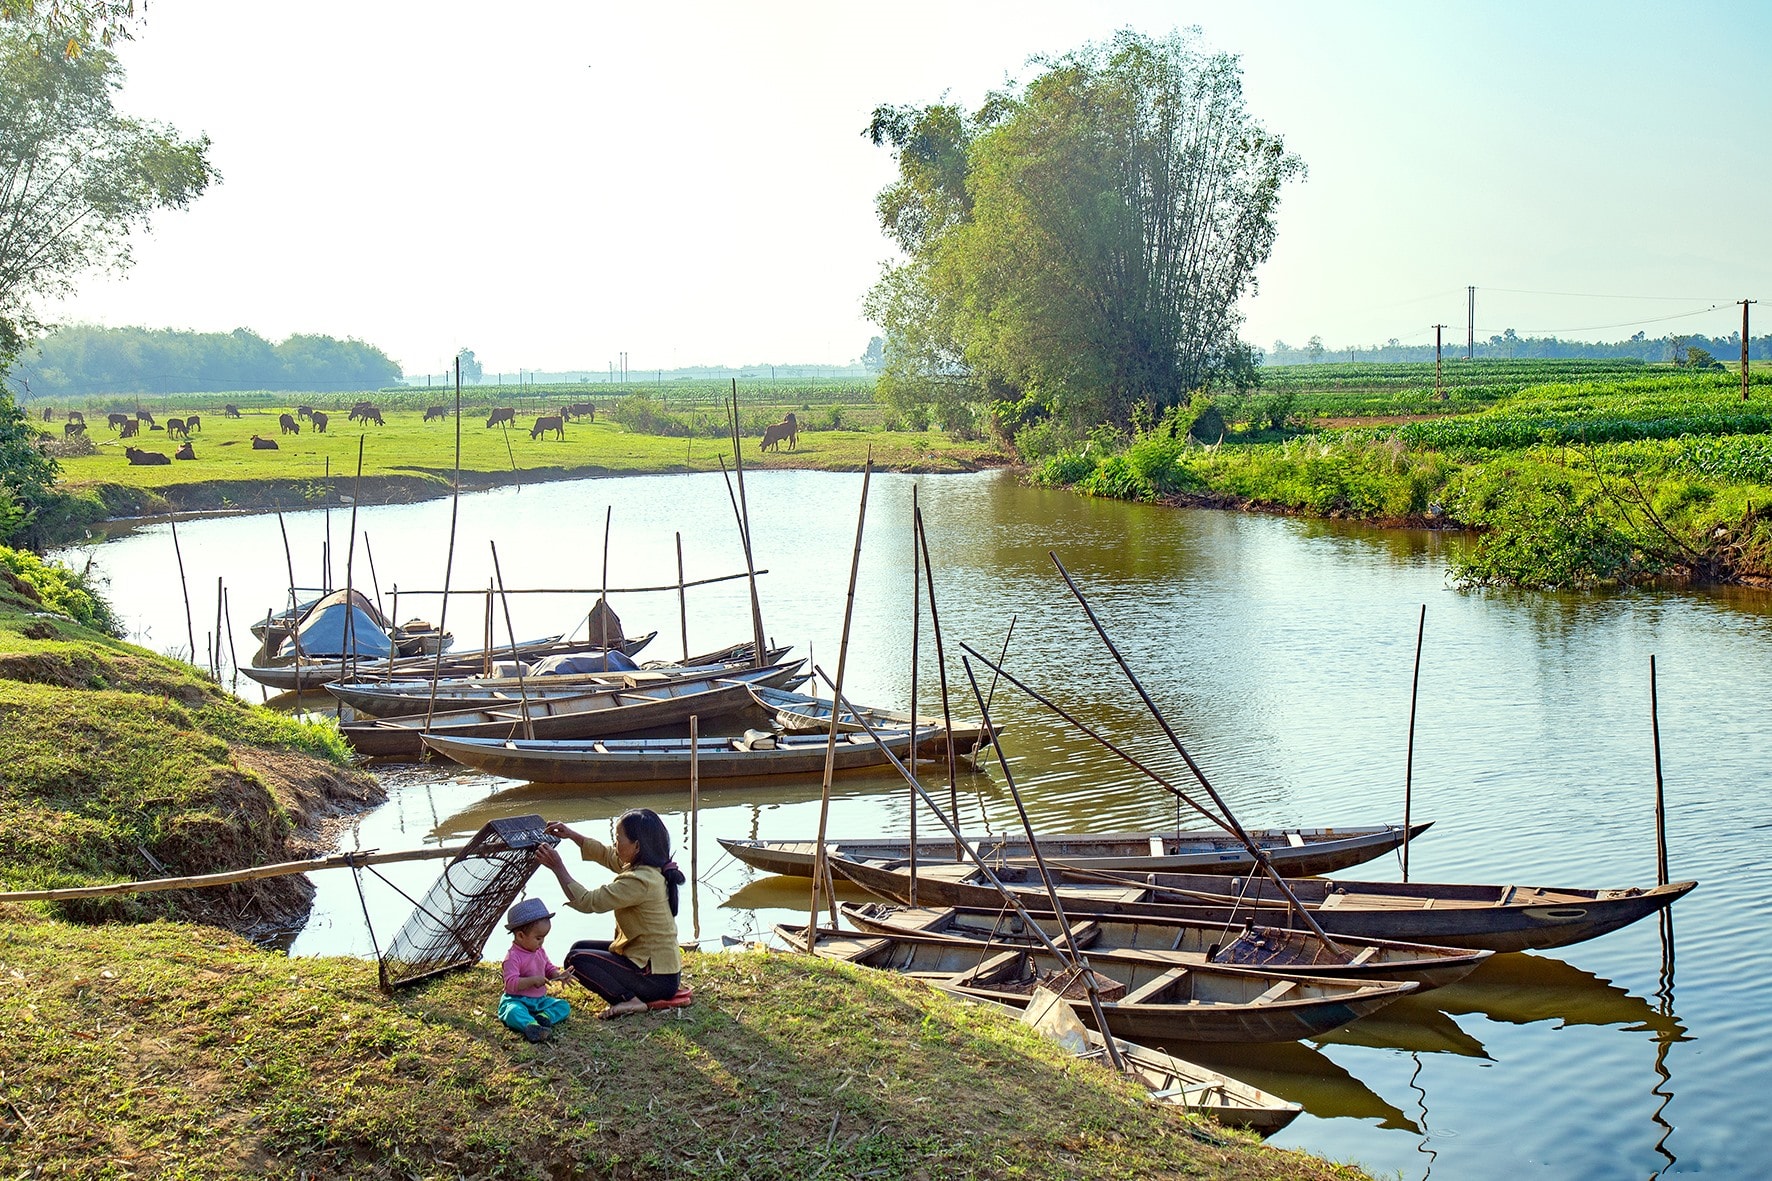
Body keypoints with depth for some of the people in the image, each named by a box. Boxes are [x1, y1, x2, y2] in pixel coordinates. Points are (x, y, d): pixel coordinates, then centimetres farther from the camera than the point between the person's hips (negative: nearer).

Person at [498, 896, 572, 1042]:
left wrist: (558, 974, 0)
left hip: (539, 1000, 8)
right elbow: (511, 983, -23)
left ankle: (544, 1017, -32)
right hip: (516, 1000, -8)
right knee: (514, 1011, -41)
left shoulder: (540, 952, 11)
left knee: (563, 1006, -7)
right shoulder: (513, 957, -15)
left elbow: (549, 969, 23)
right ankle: (530, 1026, -68)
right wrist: (533, 980, -31)